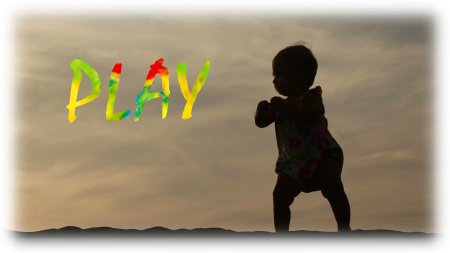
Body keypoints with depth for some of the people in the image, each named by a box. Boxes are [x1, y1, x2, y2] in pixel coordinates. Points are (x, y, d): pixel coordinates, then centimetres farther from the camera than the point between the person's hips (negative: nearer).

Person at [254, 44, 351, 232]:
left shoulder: (311, 97, -9)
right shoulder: (282, 105, 13)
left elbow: (308, 115, -29)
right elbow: (261, 122, 12)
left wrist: (283, 108, -28)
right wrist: (262, 111, -10)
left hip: (323, 155, -6)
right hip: (293, 162, 7)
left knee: (332, 187, -24)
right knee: (280, 195, -4)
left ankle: (344, 228, -16)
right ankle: (281, 234, 5)